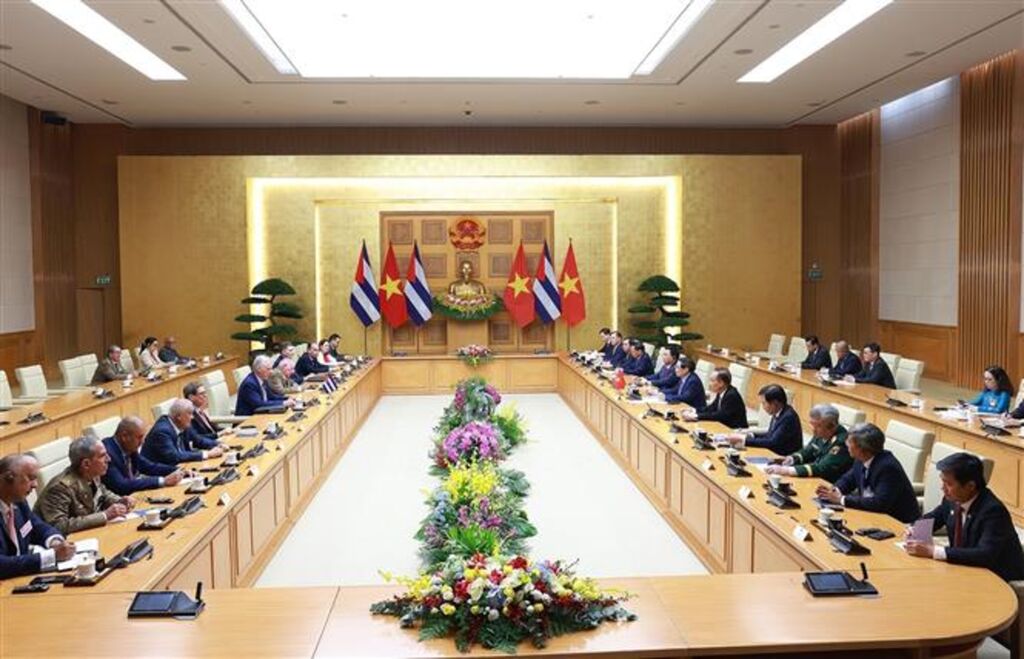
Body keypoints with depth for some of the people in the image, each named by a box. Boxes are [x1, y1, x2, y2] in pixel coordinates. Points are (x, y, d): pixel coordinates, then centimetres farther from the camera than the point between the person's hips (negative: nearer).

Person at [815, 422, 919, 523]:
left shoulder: (887, 467, -25)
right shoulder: (862, 460, -3)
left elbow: (879, 503, -32)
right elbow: (849, 478, 13)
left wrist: (841, 499, -27)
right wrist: (834, 490, -8)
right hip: (876, 515, 7)